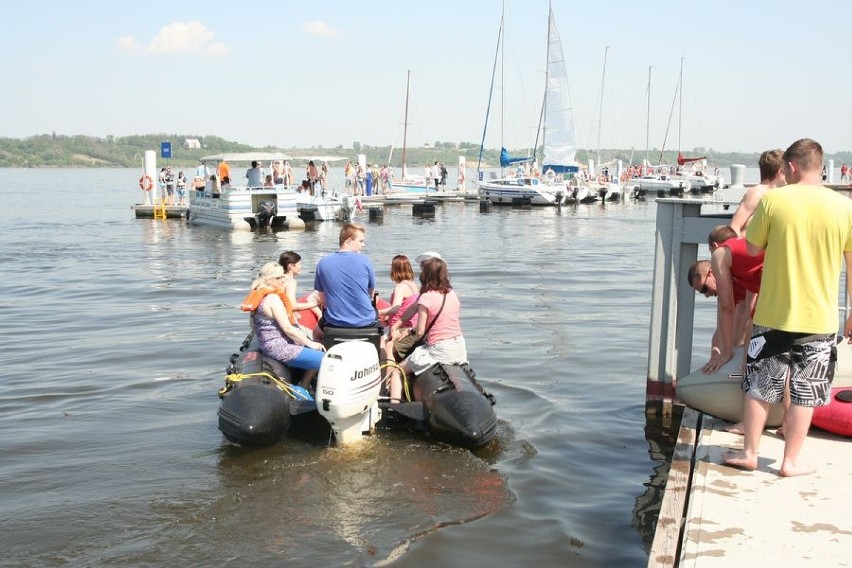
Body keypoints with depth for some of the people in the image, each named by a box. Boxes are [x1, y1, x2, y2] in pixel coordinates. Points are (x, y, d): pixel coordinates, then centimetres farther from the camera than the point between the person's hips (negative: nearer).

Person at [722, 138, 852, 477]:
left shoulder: (773, 200, -8)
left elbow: (753, 249, 2)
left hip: (774, 313, -1)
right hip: (819, 319, 1)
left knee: (759, 386, 12)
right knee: (804, 393, 10)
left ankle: (749, 453, 21)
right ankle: (791, 462, 18)